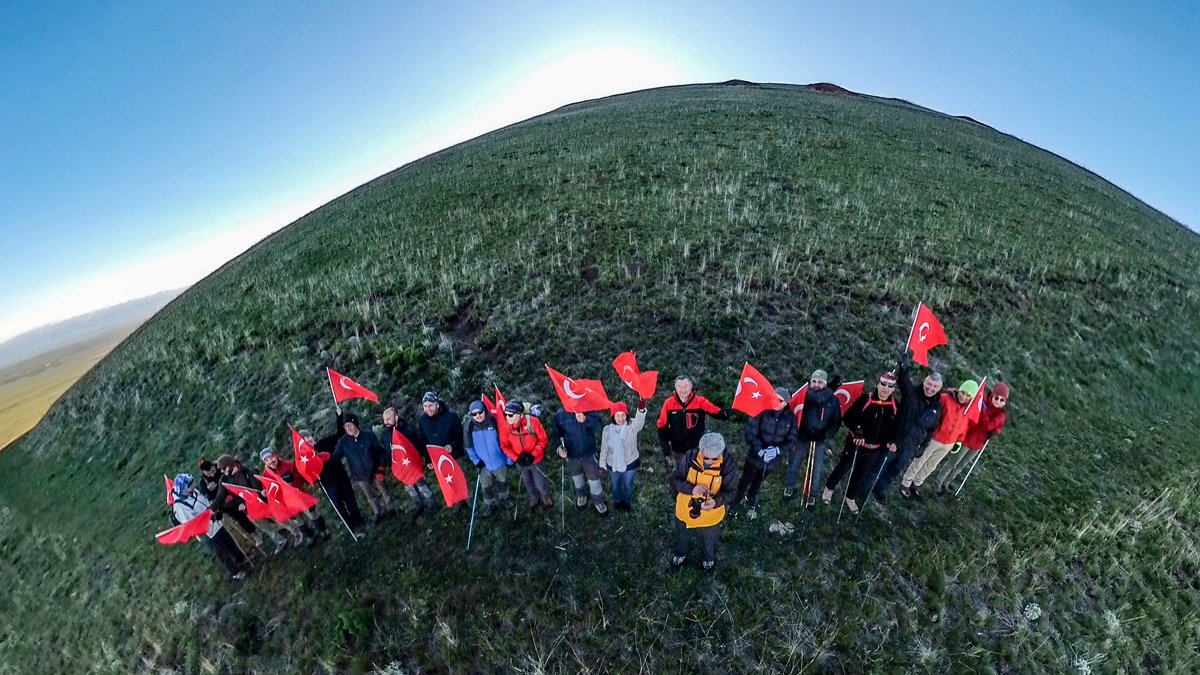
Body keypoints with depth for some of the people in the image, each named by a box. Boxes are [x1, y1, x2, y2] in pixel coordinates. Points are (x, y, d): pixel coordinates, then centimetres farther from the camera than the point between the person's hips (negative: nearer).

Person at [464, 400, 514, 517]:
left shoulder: (494, 422, -19)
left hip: (499, 461, 0)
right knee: (486, 487, 21)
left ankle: (504, 498, 51)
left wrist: (509, 458, -7)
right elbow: (469, 446, -5)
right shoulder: (468, 426, -16)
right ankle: (489, 504, 46)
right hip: (483, 464, 1)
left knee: (502, 482, 25)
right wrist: (476, 460, -10)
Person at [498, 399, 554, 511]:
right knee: (528, 484, 26)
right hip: (520, 462, 3)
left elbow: (543, 440, -16)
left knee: (541, 484, 13)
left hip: (536, 460, -3)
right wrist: (516, 458, -20)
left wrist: (533, 455, -24)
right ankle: (534, 498, 58)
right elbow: (504, 445, -9)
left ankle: (547, 498, 48)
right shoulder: (505, 425, -21)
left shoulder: (533, 421, -29)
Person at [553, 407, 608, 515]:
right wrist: (559, 447, -19)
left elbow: (600, 426, -27)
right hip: (571, 456, 2)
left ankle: (598, 501, 43)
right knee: (577, 479, 28)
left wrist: (586, 420, -42)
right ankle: (581, 495, 59)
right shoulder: (559, 415, -15)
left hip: (589, 454, -2)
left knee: (594, 480, 13)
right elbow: (557, 434, -3)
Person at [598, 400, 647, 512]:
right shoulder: (607, 429, -16)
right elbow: (604, 447, -3)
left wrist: (641, 408, -67)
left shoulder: (632, 426, -22)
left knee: (628, 485, 25)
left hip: (630, 463, -1)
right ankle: (617, 501, 56)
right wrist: (602, 462, 6)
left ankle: (627, 502, 54)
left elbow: (639, 421, -46)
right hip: (613, 464, 1)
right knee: (615, 486, 26)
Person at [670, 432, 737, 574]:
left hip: (710, 516, 0)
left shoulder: (727, 464, -28)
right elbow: (674, 479, -20)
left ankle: (709, 560, 66)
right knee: (682, 537, 31)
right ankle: (681, 554, 65)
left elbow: (729, 491, -19)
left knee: (709, 542, 32)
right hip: (685, 511, 1)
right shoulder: (690, 457, -28)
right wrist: (692, 489, -38)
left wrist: (716, 501, -39)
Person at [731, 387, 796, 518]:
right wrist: (760, 450, -33)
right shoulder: (762, 411, -22)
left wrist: (778, 450, -25)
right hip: (755, 456, -3)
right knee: (746, 480, 17)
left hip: (773, 459, 3)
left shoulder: (790, 417, -11)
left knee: (759, 481, 29)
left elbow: (791, 441, -8)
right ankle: (736, 501, 42)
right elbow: (750, 432, -22)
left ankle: (751, 497, 57)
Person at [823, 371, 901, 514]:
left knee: (862, 474, 20)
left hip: (875, 449, 4)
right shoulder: (865, 398, -21)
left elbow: (895, 427, 7)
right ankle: (829, 488, 39)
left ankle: (850, 497, 42)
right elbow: (847, 418, -16)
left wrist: (891, 441, -8)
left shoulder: (895, 406, -7)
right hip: (855, 443, -4)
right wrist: (857, 430, -30)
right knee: (843, 467, 14)